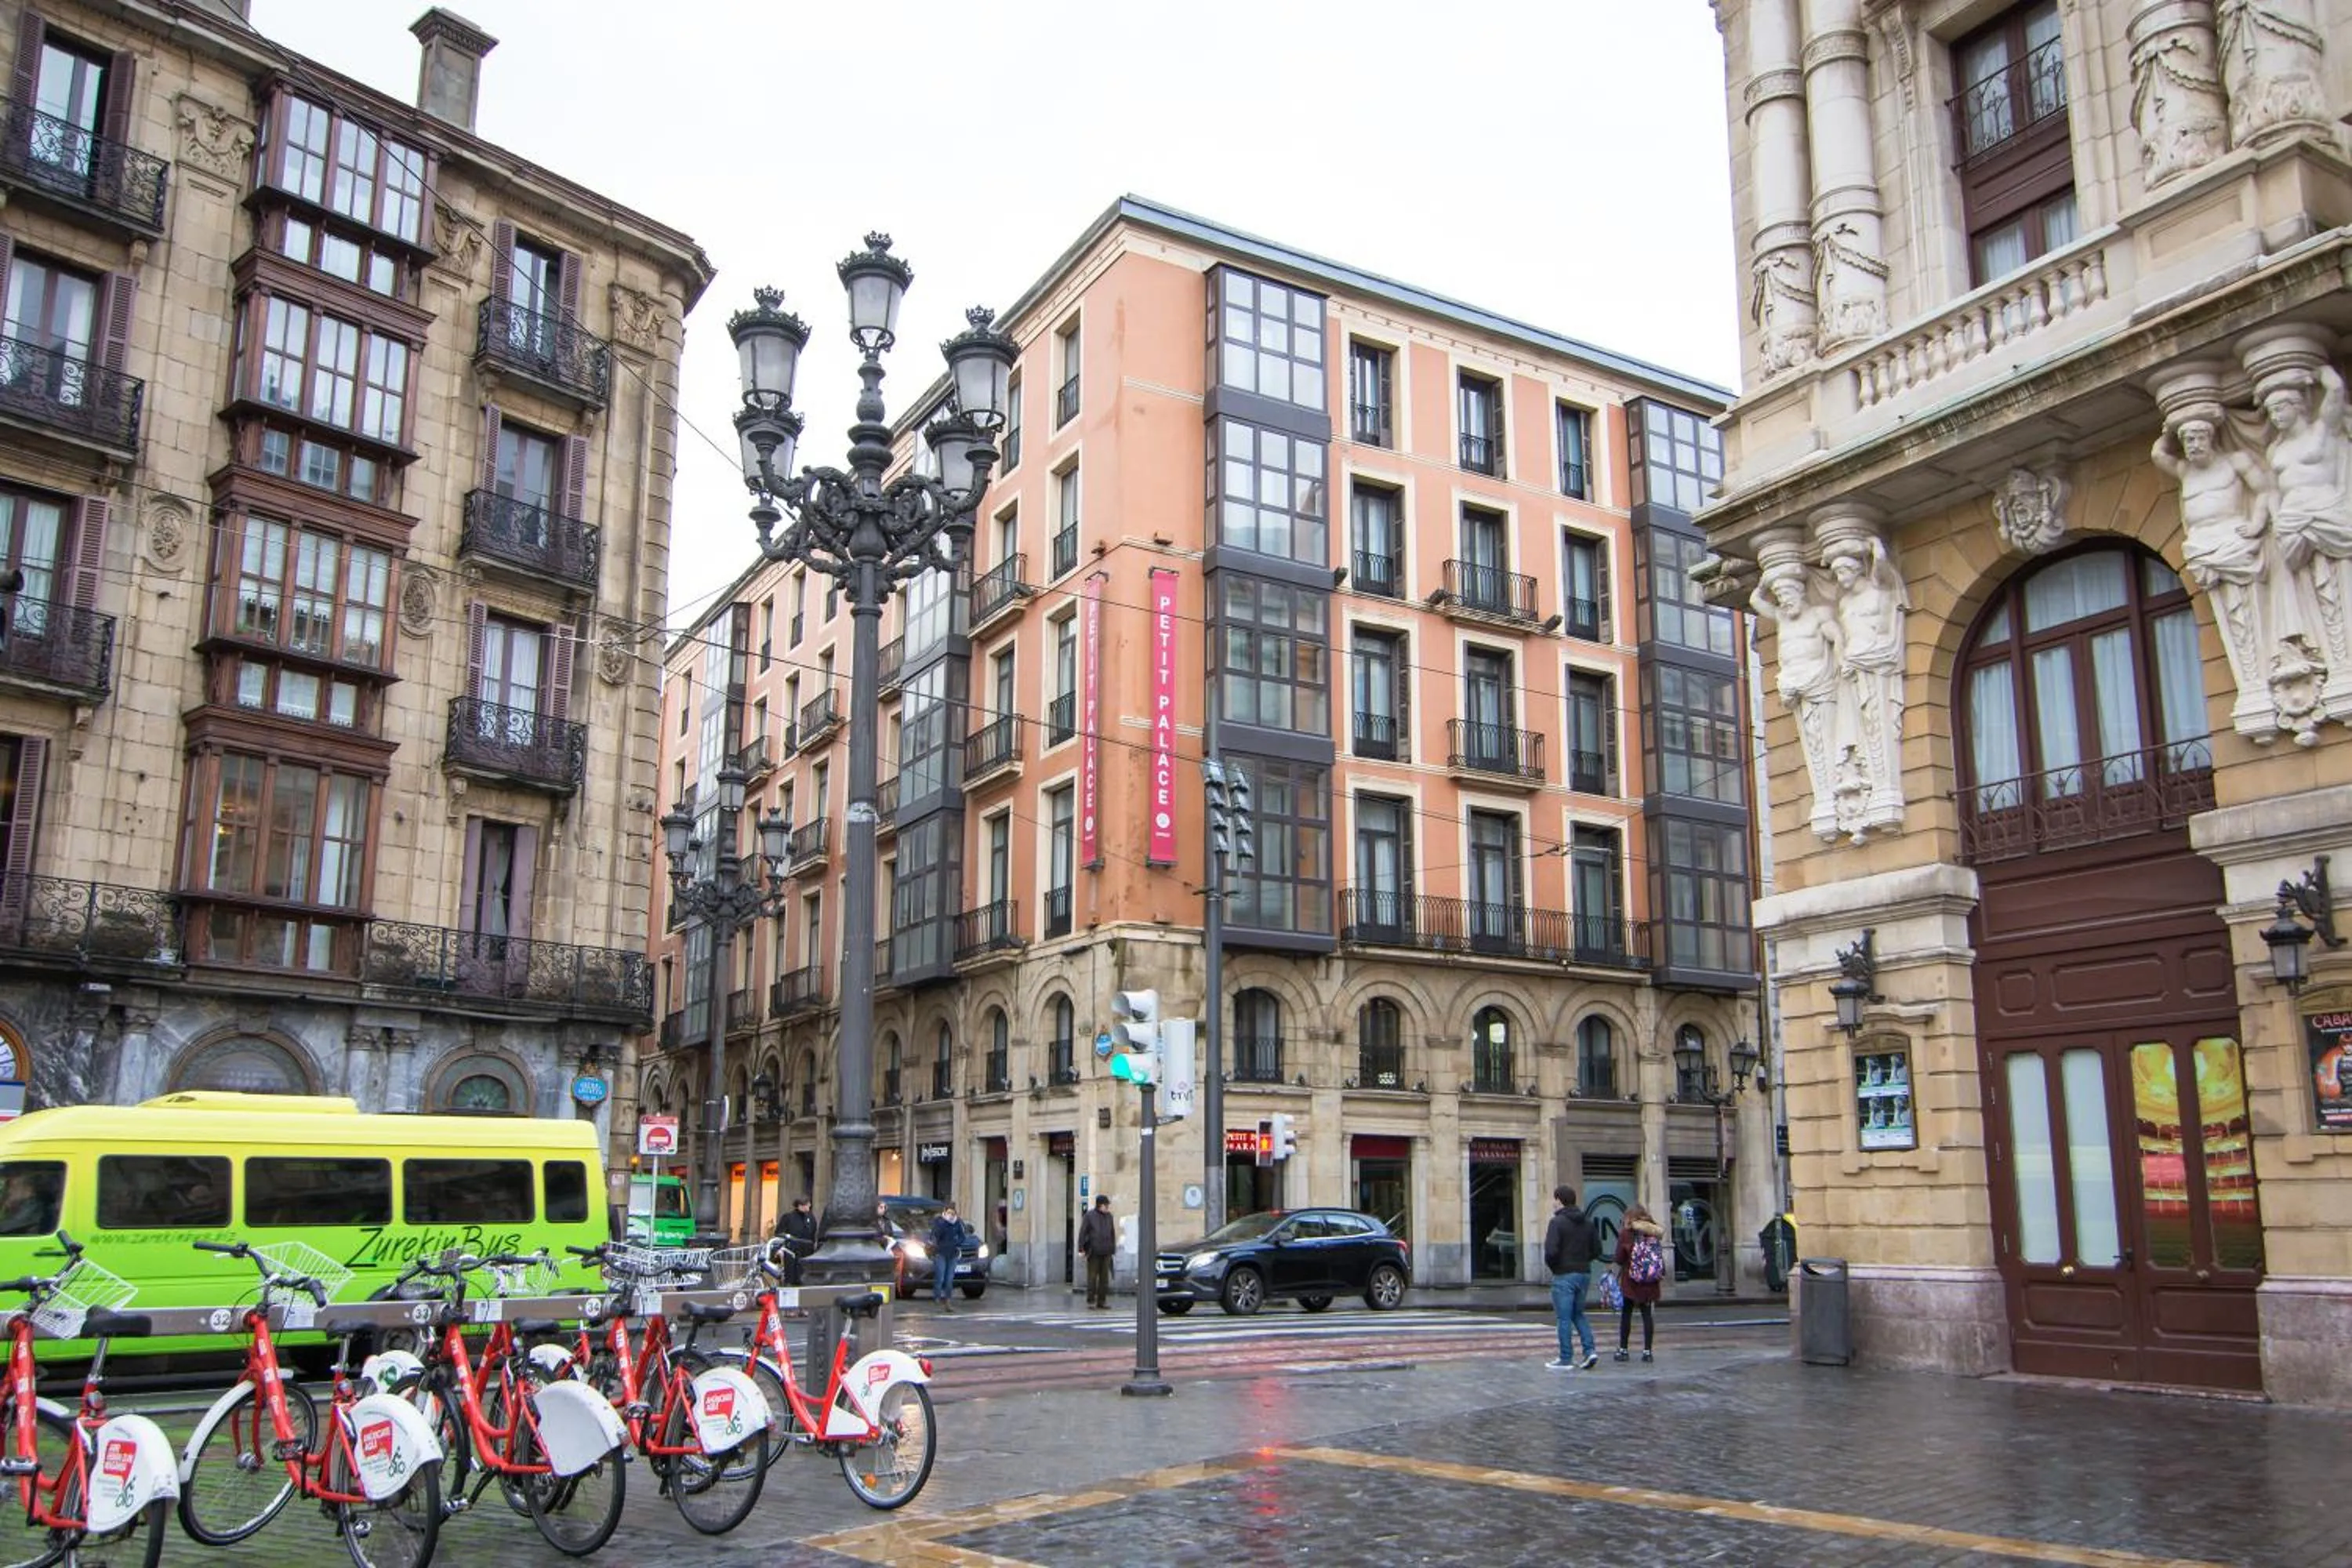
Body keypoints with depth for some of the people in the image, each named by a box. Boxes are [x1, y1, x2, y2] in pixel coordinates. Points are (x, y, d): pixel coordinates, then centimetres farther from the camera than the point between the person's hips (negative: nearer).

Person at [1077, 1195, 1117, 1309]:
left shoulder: (1109, 1216, 11)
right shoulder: (1089, 1216, -4)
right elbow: (1082, 1232, -5)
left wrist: (1113, 1249, 14)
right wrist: (1081, 1249, -9)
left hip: (1106, 1252, 5)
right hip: (1093, 1252, -5)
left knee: (1104, 1277, 6)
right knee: (1092, 1277, -1)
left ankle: (1102, 1300, 13)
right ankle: (1091, 1301, 6)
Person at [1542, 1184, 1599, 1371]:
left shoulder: (1558, 1222, -13)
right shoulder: (1587, 1222, 8)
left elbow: (1551, 1251, -21)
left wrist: (1550, 1265, -3)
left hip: (1564, 1276, -6)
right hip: (1584, 1274, 7)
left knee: (1564, 1318, 1)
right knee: (1578, 1314, 19)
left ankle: (1566, 1360, 5)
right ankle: (1590, 1351, 5)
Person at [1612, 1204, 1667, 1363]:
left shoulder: (1625, 1234, -9)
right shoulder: (1655, 1233, 2)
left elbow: (1619, 1259, -7)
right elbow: (1661, 1258, 6)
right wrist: (1661, 1275, 15)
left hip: (1630, 1282, -3)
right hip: (1650, 1283, 3)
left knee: (1625, 1315, 5)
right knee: (1647, 1314, 7)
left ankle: (1623, 1349, 10)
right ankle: (1647, 1351, 5)